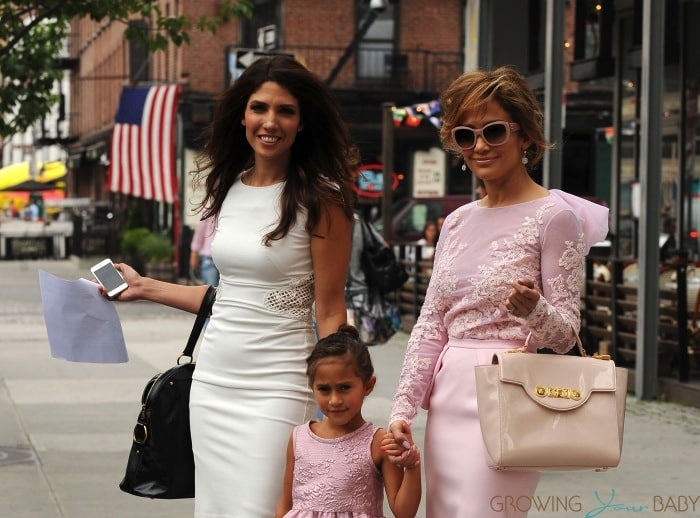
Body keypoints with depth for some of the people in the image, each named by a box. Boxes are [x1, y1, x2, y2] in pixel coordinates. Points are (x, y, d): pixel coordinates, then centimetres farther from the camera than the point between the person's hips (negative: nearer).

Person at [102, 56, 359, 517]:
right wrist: (144, 288, 23)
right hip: (212, 379, 7)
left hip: (276, 387, -6)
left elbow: (329, 312, -8)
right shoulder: (229, 189, 10)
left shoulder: (319, 200, -8)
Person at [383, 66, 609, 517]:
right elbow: (430, 325, 13)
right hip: (447, 398, 7)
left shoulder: (554, 217, -6)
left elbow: (566, 332, -7)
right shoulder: (458, 222, 13)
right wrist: (402, 409, 4)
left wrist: (533, 310, -28)